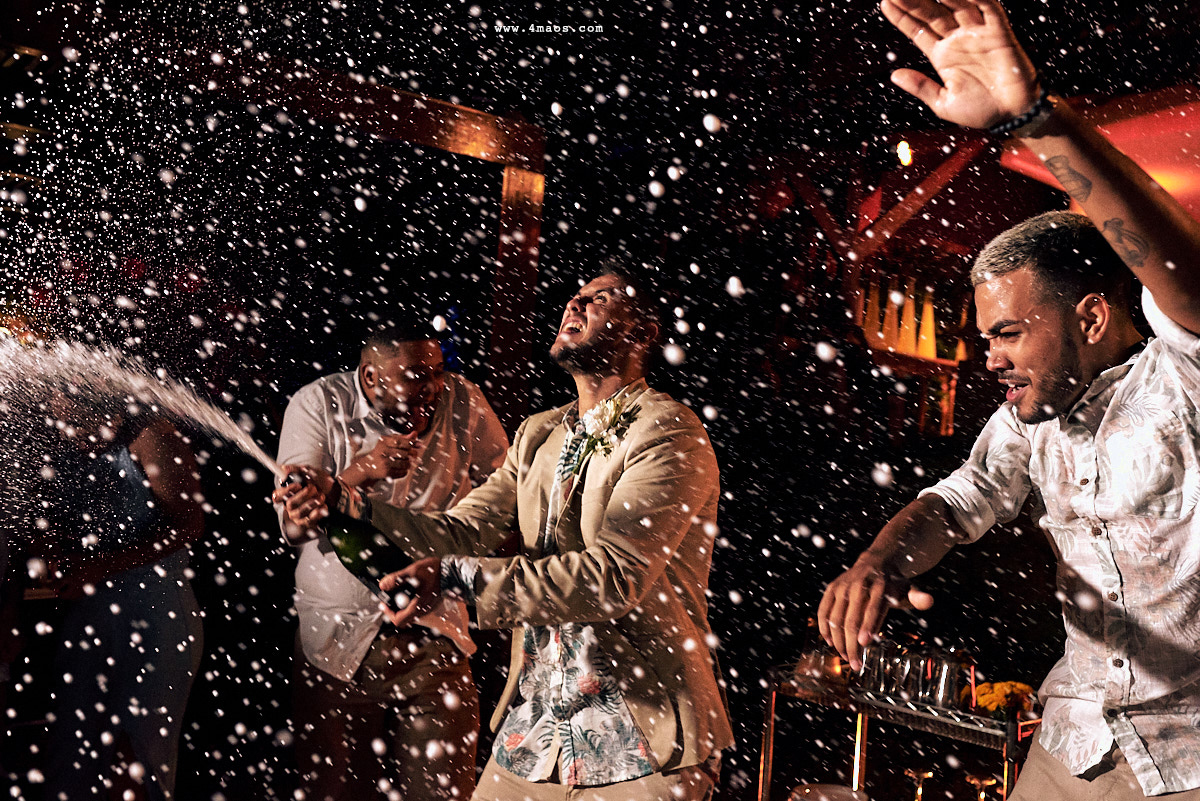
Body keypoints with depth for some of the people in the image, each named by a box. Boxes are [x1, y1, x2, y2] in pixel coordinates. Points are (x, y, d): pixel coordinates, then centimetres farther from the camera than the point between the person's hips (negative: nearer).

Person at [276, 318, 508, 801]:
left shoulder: (463, 404, -3)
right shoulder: (318, 405, -6)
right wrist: (360, 472, -27)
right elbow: (292, 522, -13)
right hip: (337, 640, -1)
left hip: (435, 639, 1)